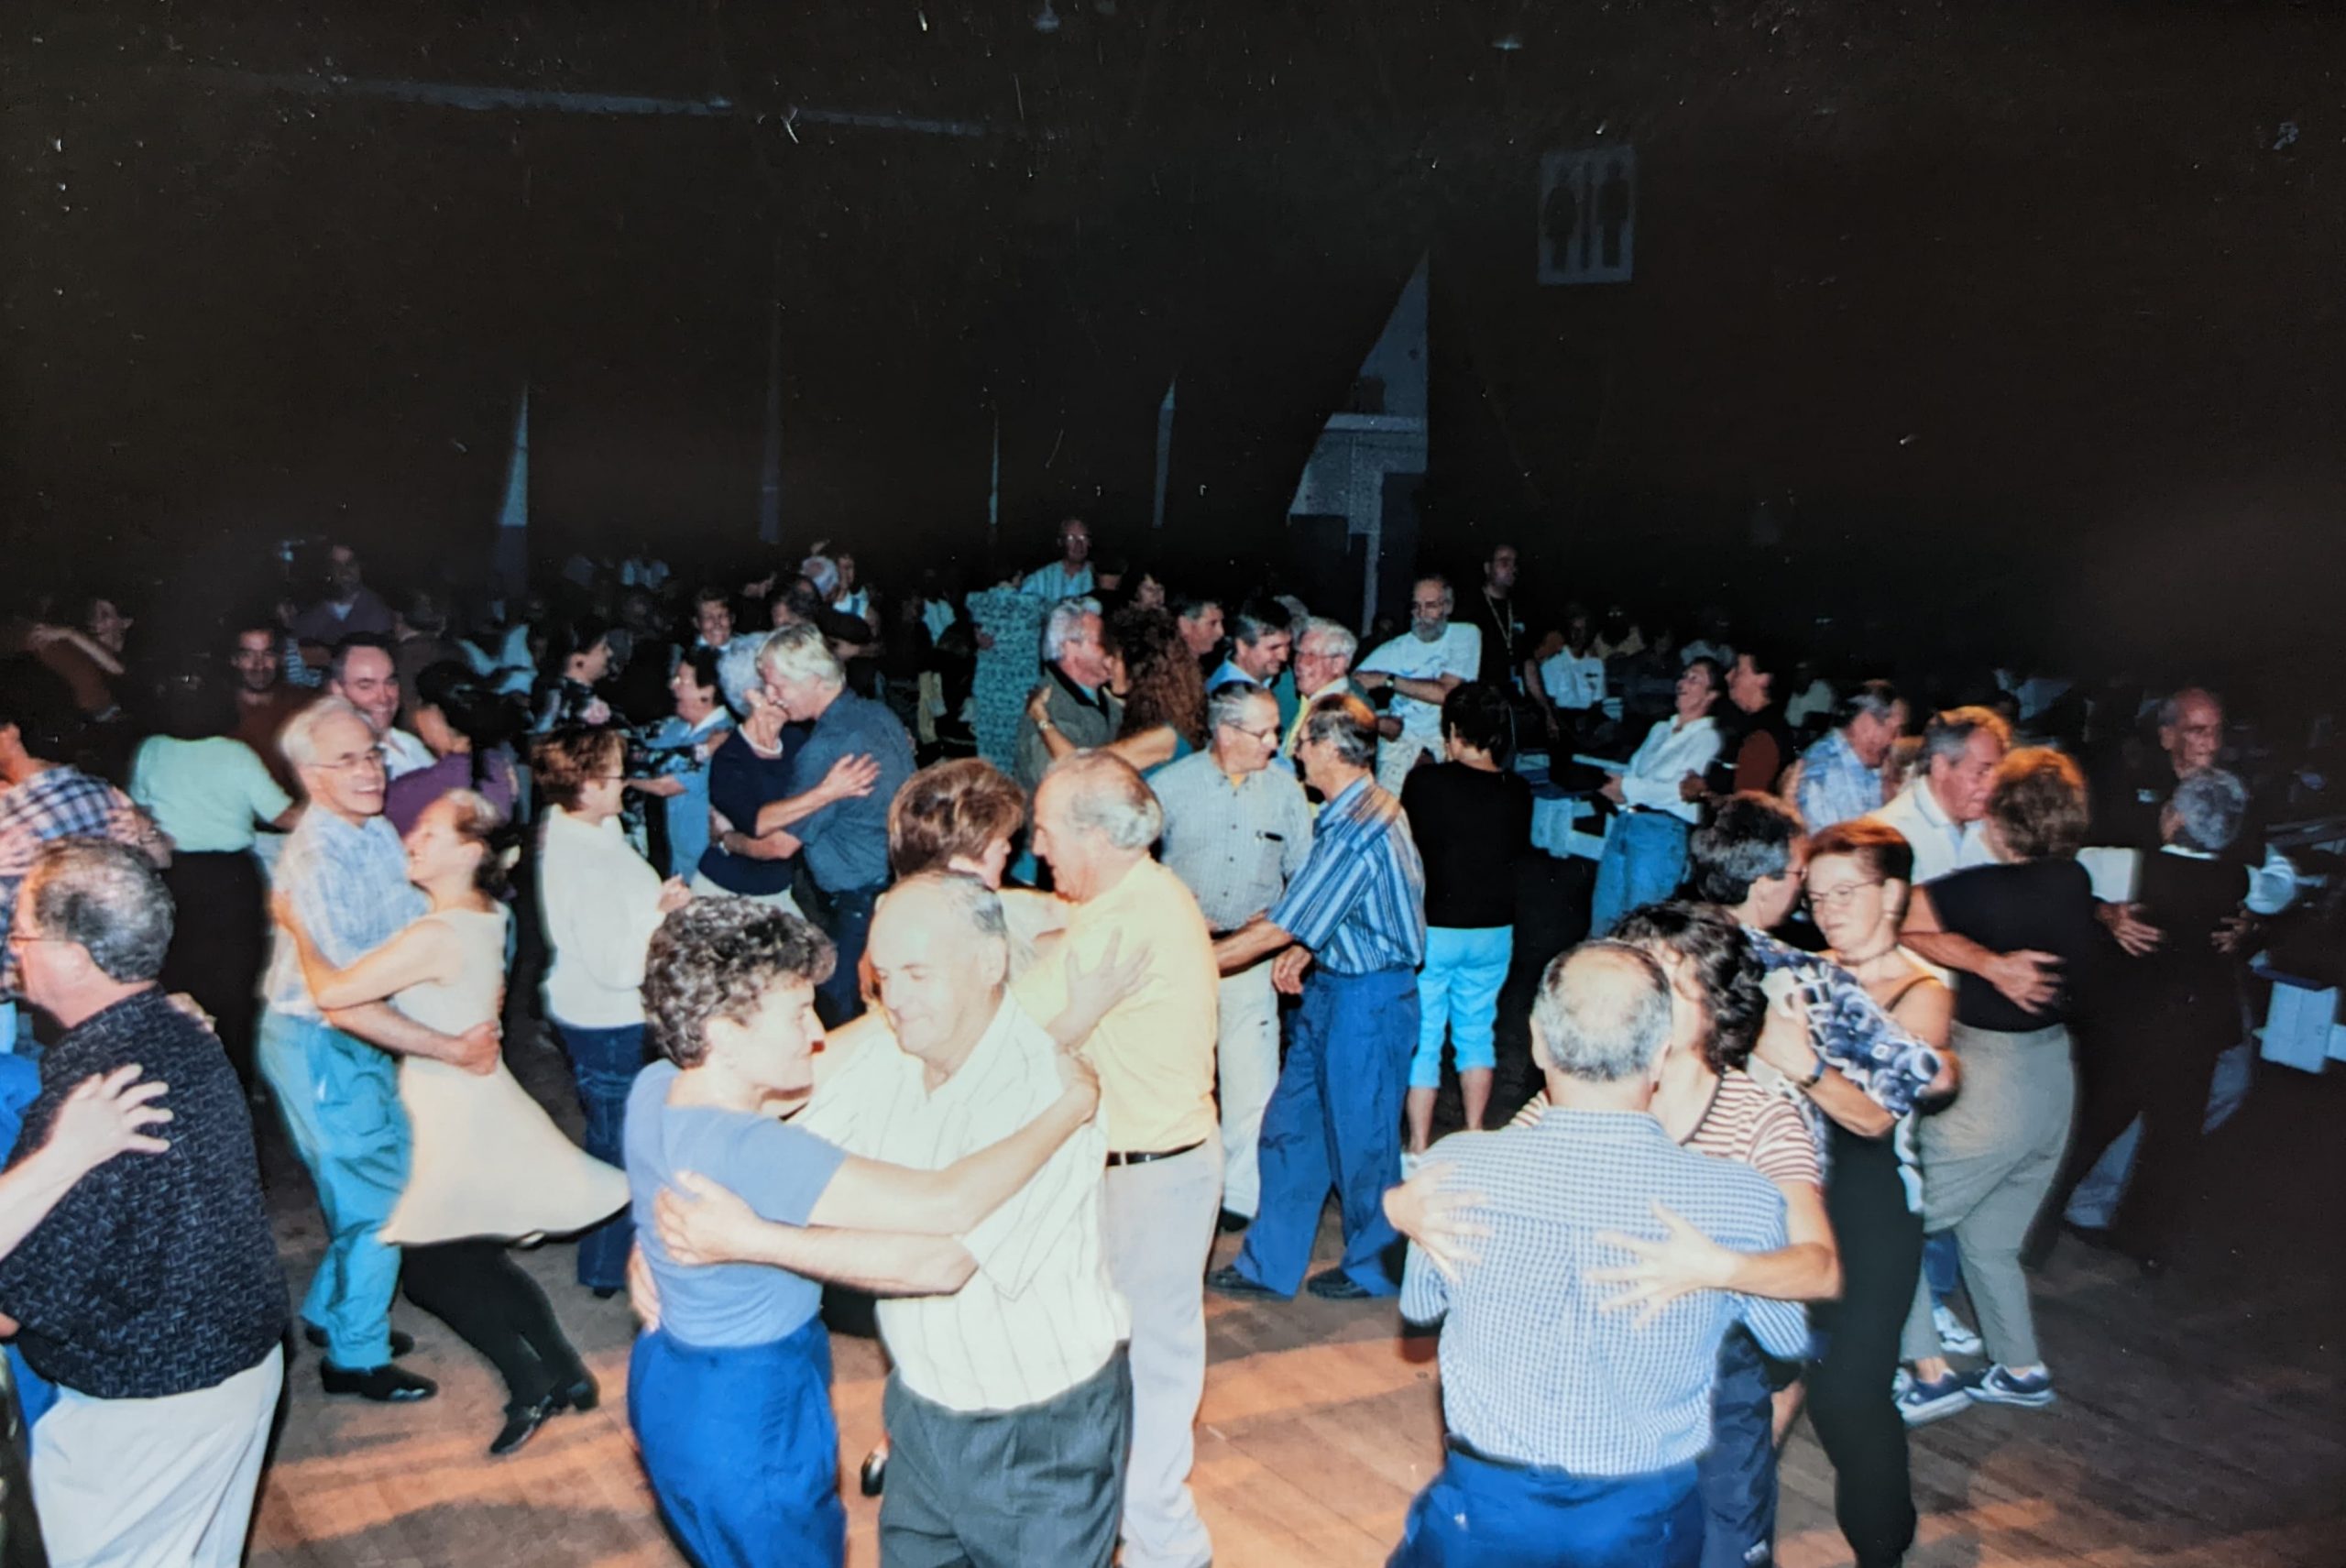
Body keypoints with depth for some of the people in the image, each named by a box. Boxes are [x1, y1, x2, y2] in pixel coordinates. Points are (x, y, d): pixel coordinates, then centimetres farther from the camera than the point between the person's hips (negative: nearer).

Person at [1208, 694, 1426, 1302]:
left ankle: (1372, 1267, 28)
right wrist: (1305, 950, 3)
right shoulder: (1366, 808, 7)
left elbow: (1279, 929, -22)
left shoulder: (1355, 830, -25)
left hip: (1366, 999, -10)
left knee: (1360, 1137, 8)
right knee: (1290, 1126, 14)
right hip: (1333, 989, 10)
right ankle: (1269, 1264, 24)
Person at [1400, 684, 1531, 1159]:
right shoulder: (1518, 793, -3)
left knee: (1422, 1039, 5)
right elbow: (1519, 853, 9)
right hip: (1494, 929, 4)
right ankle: (1475, 1138, 25)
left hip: (1432, 927, -4)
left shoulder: (1425, 782, -14)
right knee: (1476, 1031, 17)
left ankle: (1418, 1150, 9)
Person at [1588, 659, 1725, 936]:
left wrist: (1629, 788, -7)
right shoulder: (1660, 729, 22)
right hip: (1624, 822, 7)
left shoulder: (1708, 738, -2)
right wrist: (1617, 790, -6)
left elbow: (1687, 789, -13)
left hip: (1662, 829, -7)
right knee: (1602, 919, 7)